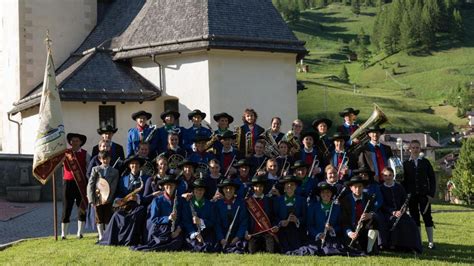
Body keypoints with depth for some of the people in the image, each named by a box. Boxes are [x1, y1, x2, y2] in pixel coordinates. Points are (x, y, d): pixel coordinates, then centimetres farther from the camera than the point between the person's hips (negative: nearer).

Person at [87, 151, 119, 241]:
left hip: (108, 199, 0)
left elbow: (113, 187, 0)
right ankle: (101, 236, 13)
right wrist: (91, 199, -8)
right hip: (97, 198, 0)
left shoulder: (114, 171, 6)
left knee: (108, 219, 1)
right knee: (99, 219, 6)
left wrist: (107, 198, -13)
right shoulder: (96, 169, 6)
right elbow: (90, 185, 1)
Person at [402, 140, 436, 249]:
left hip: (424, 194, -1)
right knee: (415, 218, 3)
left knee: (427, 217, -1)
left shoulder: (425, 162, 6)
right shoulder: (406, 164, 7)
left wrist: (431, 193, -3)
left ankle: (431, 242, 2)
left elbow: (432, 178, 5)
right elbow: (404, 180, 6)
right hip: (411, 195, 1)